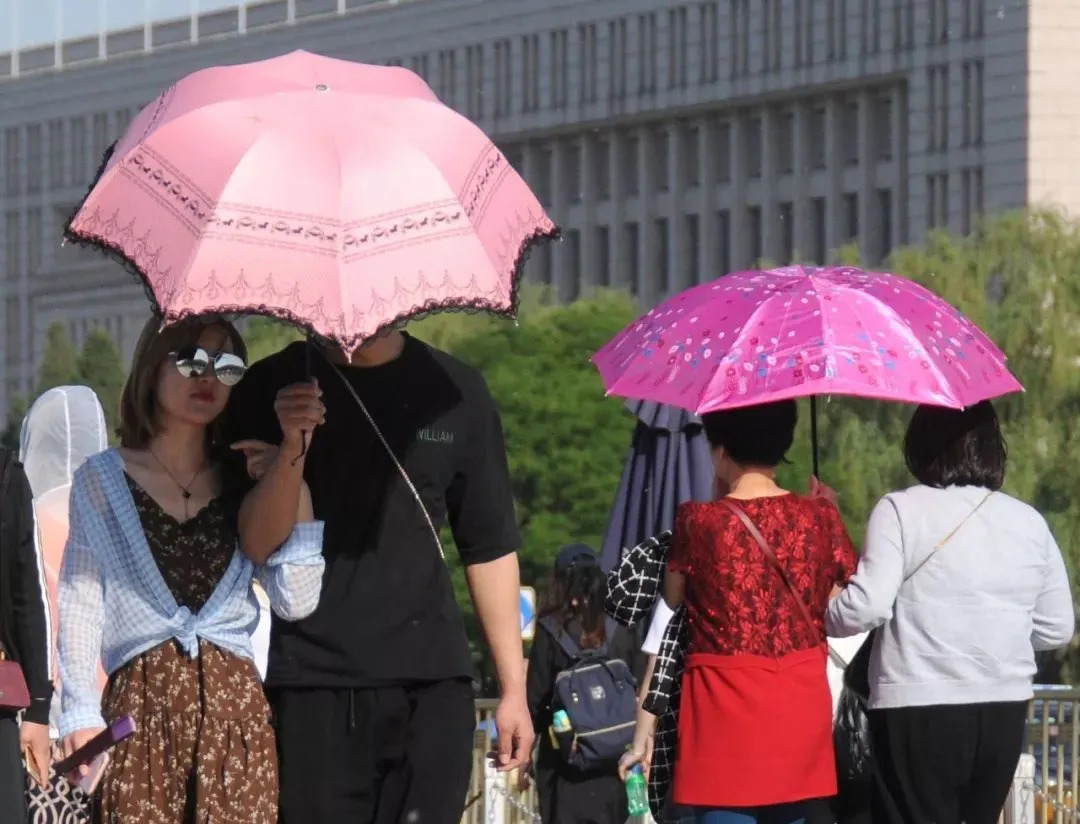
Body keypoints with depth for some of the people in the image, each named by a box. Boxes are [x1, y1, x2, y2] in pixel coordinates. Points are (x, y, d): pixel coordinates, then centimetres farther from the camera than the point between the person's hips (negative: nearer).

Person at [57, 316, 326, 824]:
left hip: (234, 703, 2)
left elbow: (297, 601, 2)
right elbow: (80, 601, 5)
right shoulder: (101, 481, 11)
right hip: (141, 705, -2)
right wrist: (80, 711, -5)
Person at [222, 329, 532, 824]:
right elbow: (258, 546, -4)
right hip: (313, 683, -1)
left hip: (431, 678, 1)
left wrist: (513, 685, 10)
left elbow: (491, 547, 13)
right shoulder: (272, 390, 4)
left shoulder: (454, 392, 9)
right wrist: (293, 447, -20)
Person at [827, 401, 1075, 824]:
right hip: (1004, 712, 5)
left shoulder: (901, 511, -7)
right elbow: (1057, 628, 10)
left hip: (918, 712, -5)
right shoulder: (1029, 522, 7)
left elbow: (868, 606, -17)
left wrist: (820, 617, 2)